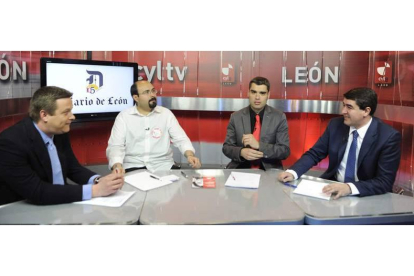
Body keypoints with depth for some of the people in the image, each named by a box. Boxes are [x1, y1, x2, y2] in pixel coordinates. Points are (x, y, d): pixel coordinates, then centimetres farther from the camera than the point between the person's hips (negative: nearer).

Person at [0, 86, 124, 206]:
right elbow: (36, 192, -26)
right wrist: (94, 190, -28)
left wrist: (98, 181, -13)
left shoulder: (60, 132, -2)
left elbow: (73, 168, 7)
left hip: (60, 204, 6)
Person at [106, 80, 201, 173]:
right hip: (133, 166, -1)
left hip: (163, 165, 2)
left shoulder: (166, 113, 8)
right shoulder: (123, 116, 4)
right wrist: (117, 165, -24)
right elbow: (115, 146, -3)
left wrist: (190, 155, -17)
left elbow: (181, 139, 5)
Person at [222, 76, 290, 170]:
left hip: (269, 170, 0)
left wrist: (258, 145, -18)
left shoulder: (279, 117, -1)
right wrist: (241, 152, -17)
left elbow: (285, 151, -5)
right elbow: (226, 147, 4)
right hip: (241, 168, 0)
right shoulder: (236, 117, 3)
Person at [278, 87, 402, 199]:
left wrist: (350, 188, -33)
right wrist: (293, 172, -17)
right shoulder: (336, 124, -4)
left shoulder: (389, 137, -15)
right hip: (333, 187, 3)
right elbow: (314, 154, 1)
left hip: (365, 196, -3)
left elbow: (385, 182, -18)